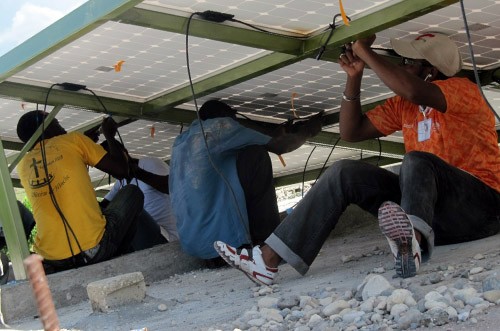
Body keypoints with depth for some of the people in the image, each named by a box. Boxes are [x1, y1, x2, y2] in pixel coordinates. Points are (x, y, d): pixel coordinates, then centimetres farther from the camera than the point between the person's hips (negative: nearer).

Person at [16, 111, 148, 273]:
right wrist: (109, 135, 24)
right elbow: (121, 170, 5)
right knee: (132, 192, 23)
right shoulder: (72, 140, 4)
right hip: (94, 250, -4)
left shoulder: (22, 165, 17)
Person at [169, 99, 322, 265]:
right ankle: (267, 241, 0)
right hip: (224, 237, -8)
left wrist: (277, 134, 39)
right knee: (256, 155, 4)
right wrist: (307, 132, 28)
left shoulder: (180, 141, 22)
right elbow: (278, 146, 8)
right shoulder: (221, 126, 2)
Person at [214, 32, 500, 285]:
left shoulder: (462, 89, -8)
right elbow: (352, 132, 15)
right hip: (434, 216, 7)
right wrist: (354, 76, 4)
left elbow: (413, 91, -29)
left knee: (416, 160, -34)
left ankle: (415, 238, -64)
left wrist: (365, 52, -18)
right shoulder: (403, 106, 14)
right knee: (345, 173, -5)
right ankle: (270, 258, -16)